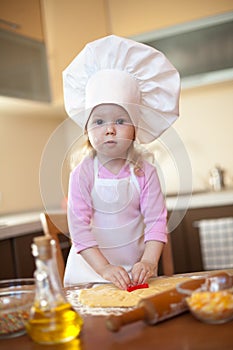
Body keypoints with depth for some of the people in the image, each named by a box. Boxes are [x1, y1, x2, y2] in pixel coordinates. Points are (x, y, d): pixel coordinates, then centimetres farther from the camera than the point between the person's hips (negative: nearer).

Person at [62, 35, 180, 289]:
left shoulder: (145, 172, -5)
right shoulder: (82, 174, -9)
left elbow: (156, 221, -8)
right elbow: (79, 227, -13)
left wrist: (149, 261, -23)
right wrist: (104, 268, -22)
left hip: (135, 269, 1)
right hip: (91, 268, 0)